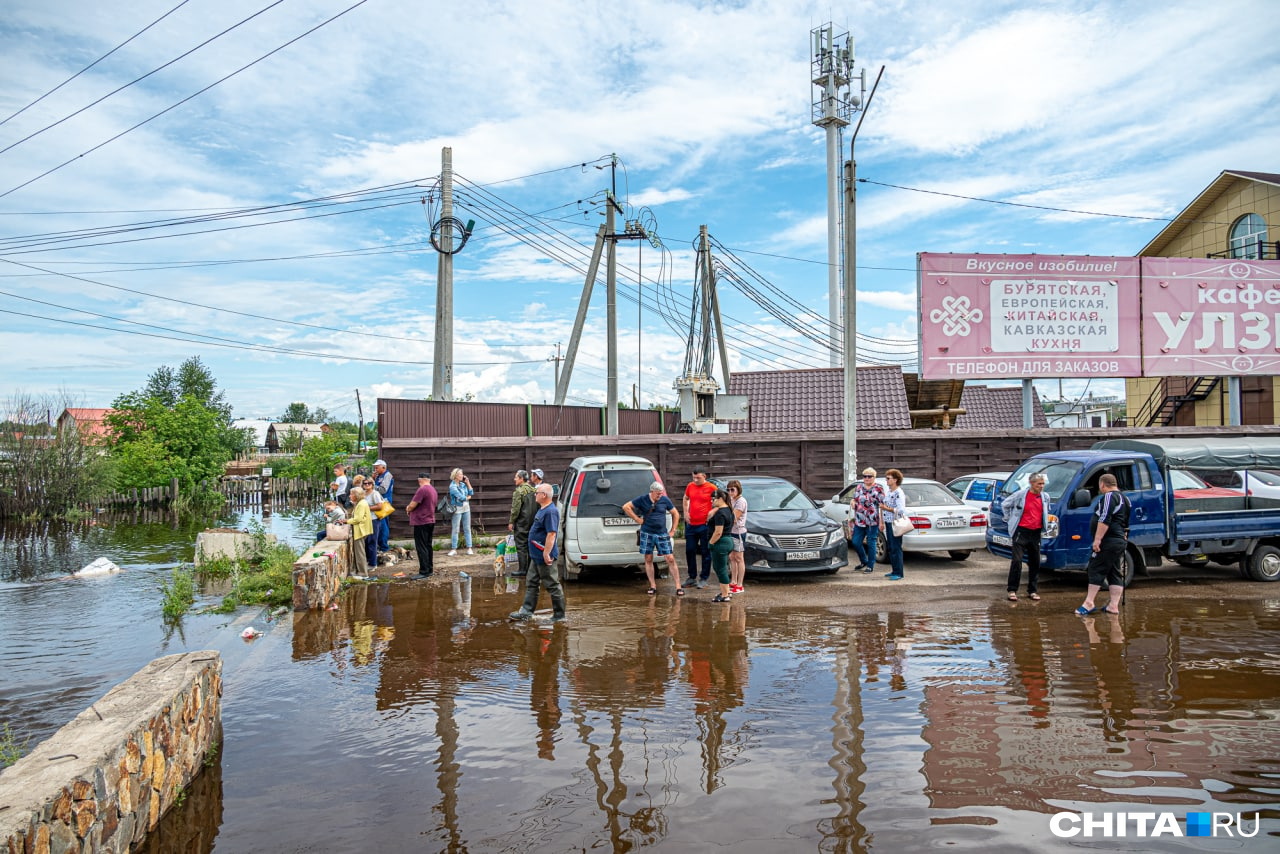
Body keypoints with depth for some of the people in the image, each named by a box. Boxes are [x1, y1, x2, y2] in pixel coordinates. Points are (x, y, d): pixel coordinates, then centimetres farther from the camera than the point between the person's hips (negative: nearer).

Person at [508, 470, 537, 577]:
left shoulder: (519, 491, -14)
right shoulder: (533, 490, 11)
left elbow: (516, 508, -17)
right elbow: (537, 506, 16)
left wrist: (511, 522, -10)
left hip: (522, 522, -8)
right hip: (532, 522, 8)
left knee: (521, 545, -4)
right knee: (530, 545, 13)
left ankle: (522, 570, -5)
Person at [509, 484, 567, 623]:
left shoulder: (550, 512, -21)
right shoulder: (542, 510, 12)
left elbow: (551, 534, -27)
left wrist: (546, 554, -28)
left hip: (544, 557, -11)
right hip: (536, 555, 11)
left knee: (553, 586, -2)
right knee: (531, 583, 16)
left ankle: (559, 616, 6)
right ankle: (526, 611, 24)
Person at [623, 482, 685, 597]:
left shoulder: (665, 500, 1)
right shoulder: (642, 500, -2)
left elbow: (675, 514, 11)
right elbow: (626, 507, -1)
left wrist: (672, 530, 6)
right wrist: (637, 519, -5)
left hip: (662, 534, 0)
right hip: (647, 534, 0)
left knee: (670, 559, -4)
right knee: (648, 560, 4)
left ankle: (678, 587, -1)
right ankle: (652, 586, 15)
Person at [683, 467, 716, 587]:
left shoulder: (711, 488, -8)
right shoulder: (690, 486, 6)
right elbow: (685, 499, 23)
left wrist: (713, 511, -12)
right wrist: (685, 512, 13)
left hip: (704, 525, -5)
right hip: (691, 525, 5)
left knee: (705, 552, 3)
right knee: (690, 551, 10)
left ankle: (704, 578, 11)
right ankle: (692, 576, 22)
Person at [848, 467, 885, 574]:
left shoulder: (879, 488, -2)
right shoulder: (858, 487, 11)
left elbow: (882, 505, -5)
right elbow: (854, 500, 22)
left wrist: (881, 521, -10)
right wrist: (852, 501, -3)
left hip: (872, 521, -5)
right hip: (859, 521, 5)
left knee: (871, 543, 1)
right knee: (855, 542, 5)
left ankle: (870, 565, 13)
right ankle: (863, 561, 27)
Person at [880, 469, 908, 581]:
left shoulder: (899, 493, -14)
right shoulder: (887, 491, 12)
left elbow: (901, 510, -21)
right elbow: (882, 507, 18)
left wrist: (886, 508, -19)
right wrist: (881, 522, 17)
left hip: (895, 524, -9)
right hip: (888, 523, 9)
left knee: (896, 548, -5)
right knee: (889, 548, 13)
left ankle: (899, 573, 0)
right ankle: (894, 570, 23)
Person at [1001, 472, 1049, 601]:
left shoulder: (1045, 498, 8)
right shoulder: (1021, 494, -7)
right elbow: (1005, 504, 5)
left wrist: (1045, 525, 15)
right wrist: (1010, 518, 2)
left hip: (1036, 533, 5)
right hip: (1021, 532, -5)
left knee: (1035, 563, 8)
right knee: (1017, 560, -11)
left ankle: (1032, 591, 19)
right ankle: (1012, 590, -5)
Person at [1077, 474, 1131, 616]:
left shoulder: (1109, 496, -13)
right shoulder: (1123, 498, 19)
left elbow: (1105, 520, -23)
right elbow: (1126, 523, 27)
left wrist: (1097, 539, -23)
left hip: (1108, 541, -10)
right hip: (1120, 541, 10)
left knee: (1096, 571, -7)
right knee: (1115, 574, 9)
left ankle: (1089, 603, -8)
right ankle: (1114, 606, 9)